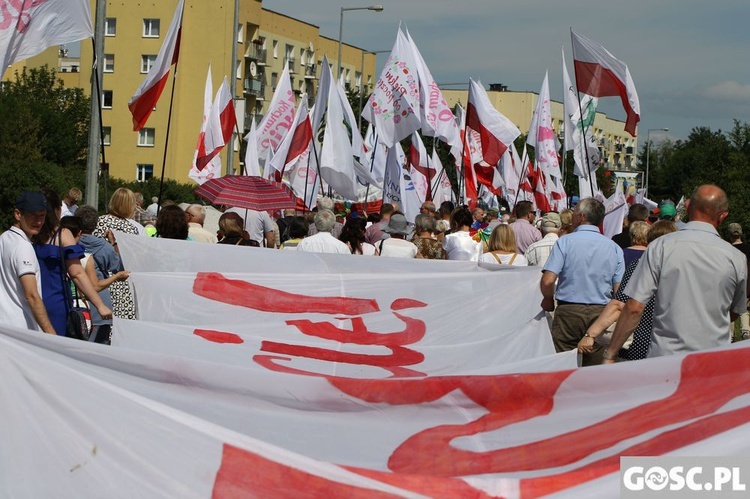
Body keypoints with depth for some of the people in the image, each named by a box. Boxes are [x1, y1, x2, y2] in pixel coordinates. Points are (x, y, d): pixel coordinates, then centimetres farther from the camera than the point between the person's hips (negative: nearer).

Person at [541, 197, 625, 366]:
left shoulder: (565, 242, -5)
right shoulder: (614, 248, 4)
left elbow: (547, 281, -13)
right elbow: (619, 289, 2)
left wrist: (548, 300, 7)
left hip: (568, 312, -3)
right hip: (601, 314, 3)